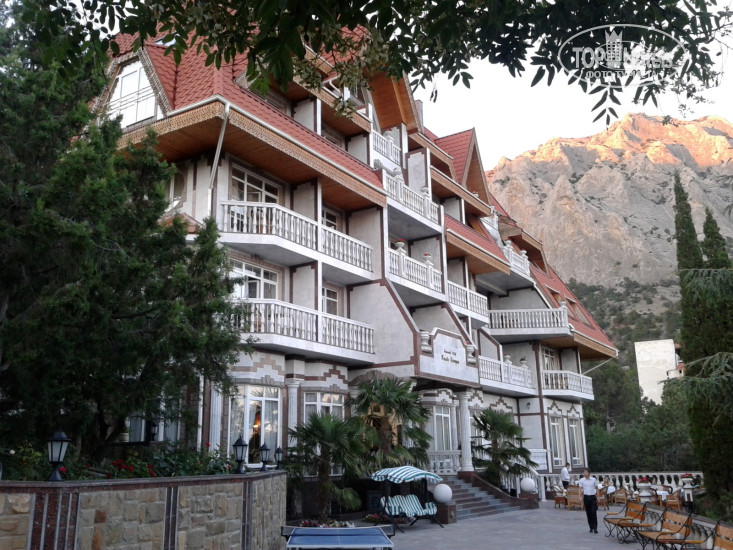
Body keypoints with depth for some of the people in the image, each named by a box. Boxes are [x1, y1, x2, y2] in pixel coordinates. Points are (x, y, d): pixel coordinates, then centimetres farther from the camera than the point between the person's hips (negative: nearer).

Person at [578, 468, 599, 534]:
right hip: (586, 497, 1)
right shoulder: (582, 480, 1)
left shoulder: (594, 479, -1)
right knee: (588, 513, 6)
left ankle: (595, 528, -6)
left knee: (593, 512, -10)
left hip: (593, 497, -1)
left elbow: (597, 488, 6)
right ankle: (591, 528, 15)